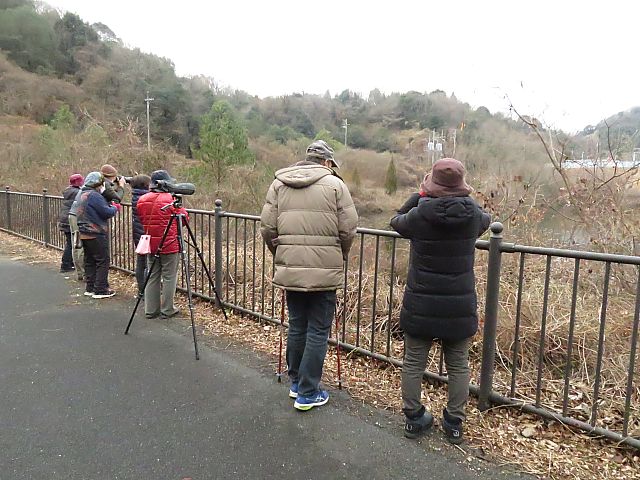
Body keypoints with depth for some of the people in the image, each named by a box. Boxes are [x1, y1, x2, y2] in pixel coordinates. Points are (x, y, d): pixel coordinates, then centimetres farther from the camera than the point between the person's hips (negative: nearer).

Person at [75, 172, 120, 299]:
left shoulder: (82, 194, 15)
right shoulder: (94, 195, -15)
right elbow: (106, 212, -18)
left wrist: (110, 206, 9)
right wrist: (115, 208, 1)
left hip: (84, 234, 10)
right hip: (96, 234, -10)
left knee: (89, 261, 14)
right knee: (103, 261, -3)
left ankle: (90, 288, 20)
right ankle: (100, 289, -2)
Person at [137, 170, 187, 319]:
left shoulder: (142, 200, 4)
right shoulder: (172, 199, -11)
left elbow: (142, 220, 12)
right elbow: (184, 218, -4)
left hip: (151, 244, 5)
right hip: (170, 245, -5)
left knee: (152, 276, 12)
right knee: (169, 277, 4)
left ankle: (150, 310, 16)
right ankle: (167, 310, 9)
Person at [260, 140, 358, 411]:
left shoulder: (278, 184, 7)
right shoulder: (334, 184, -2)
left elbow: (267, 228, 3)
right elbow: (348, 229, -4)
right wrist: (339, 257, 13)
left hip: (289, 269, 4)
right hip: (324, 270, -4)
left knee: (296, 326, 19)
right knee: (318, 331, 7)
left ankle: (296, 382, 33)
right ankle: (307, 393, 15)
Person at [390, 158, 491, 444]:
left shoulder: (418, 215, -12)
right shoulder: (474, 215, -7)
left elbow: (396, 221, 10)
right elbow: (486, 220, 18)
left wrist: (420, 195, 12)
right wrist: (463, 199, 25)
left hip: (420, 305, -1)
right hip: (460, 306, 2)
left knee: (414, 362, 14)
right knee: (458, 365, 16)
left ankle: (413, 419, 27)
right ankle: (454, 423, 28)